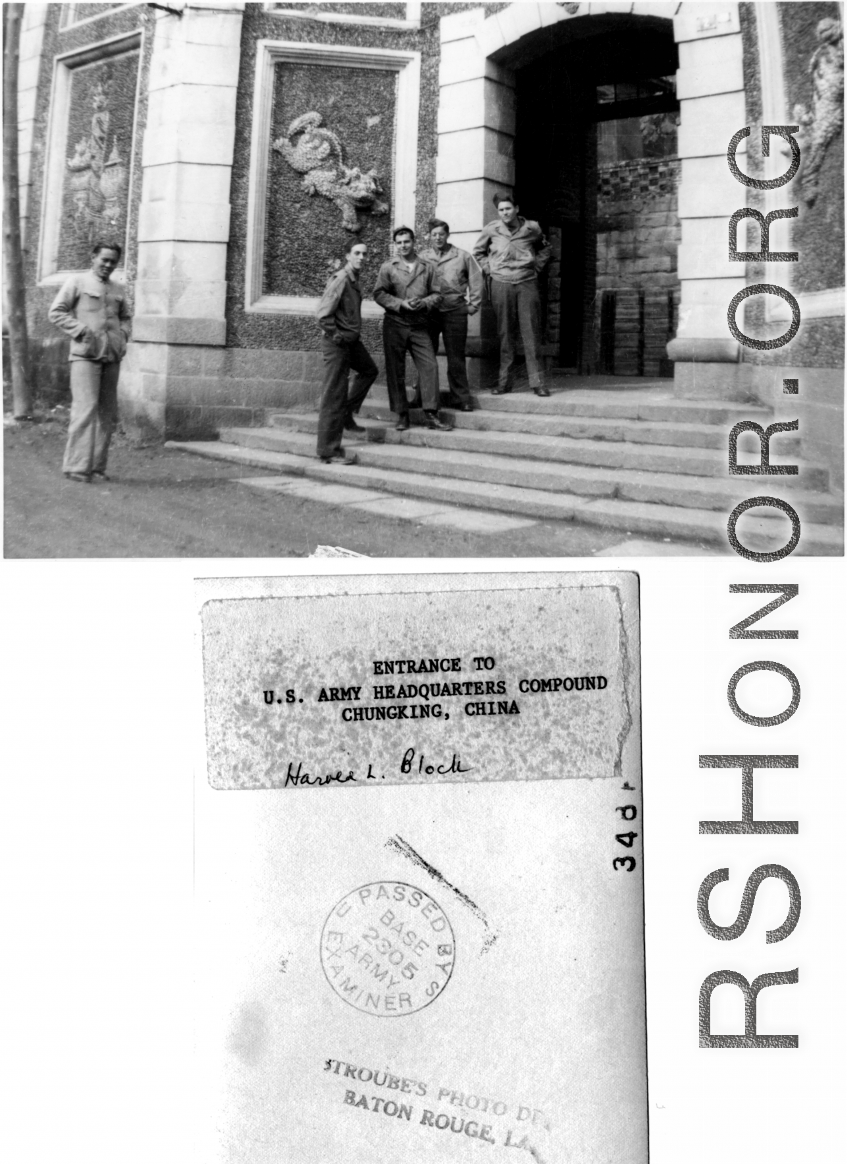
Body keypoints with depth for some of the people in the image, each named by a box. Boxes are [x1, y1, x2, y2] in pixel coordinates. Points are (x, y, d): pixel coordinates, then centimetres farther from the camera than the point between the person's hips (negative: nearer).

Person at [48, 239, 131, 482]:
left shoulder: (117, 289, 18)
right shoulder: (76, 282, 3)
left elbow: (125, 317, 30)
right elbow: (55, 312, 1)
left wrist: (123, 335, 10)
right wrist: (81, 330, -11)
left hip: (112, 356, 6)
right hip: (85, 354, -6)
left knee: (108, 414, 5)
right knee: (85, 408, -15)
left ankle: (97, 467, 13)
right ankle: (76, 467, -13)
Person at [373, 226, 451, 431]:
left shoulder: (427, 268, 11)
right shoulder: (388, 267, 6)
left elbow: (436, 295, 9)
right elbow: (379, 293, -2)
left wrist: (423, 303, -11)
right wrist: (401, 304, -14)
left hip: (419, 325, 1)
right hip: (394, 324, -1)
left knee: (429, 366, -8)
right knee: (395, 370, 1)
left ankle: (431, 415, -5)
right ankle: (402, 415, 10)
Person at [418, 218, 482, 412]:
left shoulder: (462, 256, 3)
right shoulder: (422, 258, 5)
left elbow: (476, 279, 7)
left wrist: (473, 305, 4)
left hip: (454, 311, -1)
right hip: (428, 312, 1)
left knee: (456, 357, 1)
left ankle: (461, 398, 7)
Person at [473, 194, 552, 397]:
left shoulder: (531, 228, 3)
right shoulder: (491, 229, 2)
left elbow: (545, 249, 21)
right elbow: (478, 252, 18)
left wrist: (537, 267, 9)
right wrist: (489, 269, 6)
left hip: (527, 283, 0)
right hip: (501, 284, 0)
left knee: (531, 333, -4)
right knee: (505, 334, 3)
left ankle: (537, 382, -2)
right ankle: (505, 381, 8)